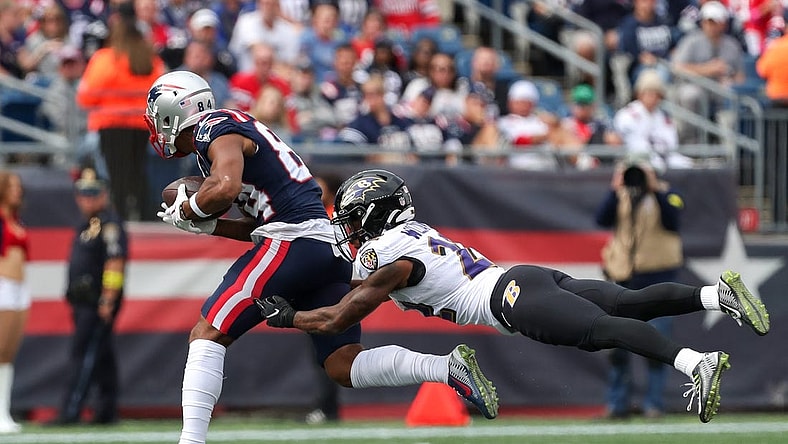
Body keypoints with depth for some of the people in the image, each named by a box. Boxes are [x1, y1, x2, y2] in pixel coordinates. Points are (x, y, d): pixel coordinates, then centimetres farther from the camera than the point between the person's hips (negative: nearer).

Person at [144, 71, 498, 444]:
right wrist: (207, 225, 17)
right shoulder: (240, 131, 27)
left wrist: (187, 211, -3)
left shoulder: (216, 130, -2)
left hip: (294, 242, -9)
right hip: (330, 248, 9)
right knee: (344, 366, 3)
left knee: (207, 334, -5)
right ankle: (448, 367, -12)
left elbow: (225, 188, -22)